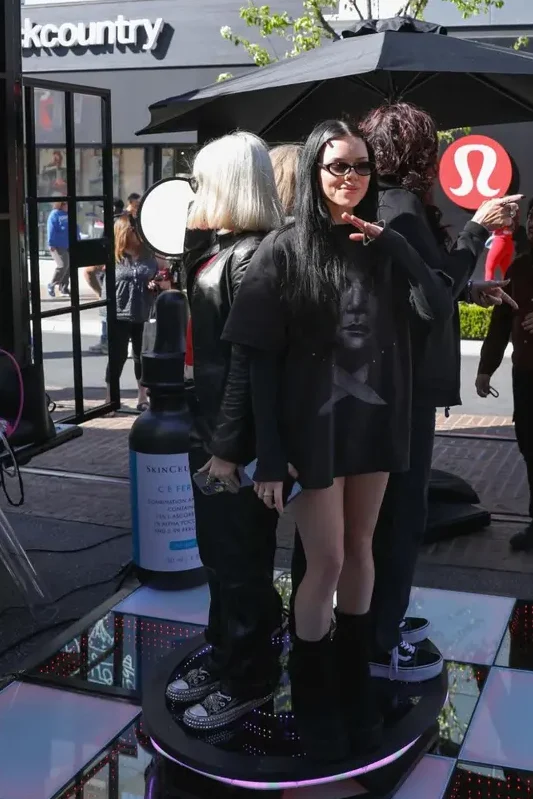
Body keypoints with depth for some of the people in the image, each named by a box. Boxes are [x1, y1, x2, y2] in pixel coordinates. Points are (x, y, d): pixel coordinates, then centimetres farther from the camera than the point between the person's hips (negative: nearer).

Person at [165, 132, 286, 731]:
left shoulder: (253, 254, -18)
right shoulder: (222, 246, 9)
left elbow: (248, 358, -21)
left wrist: (228, 446, -20)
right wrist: (194, 233, 10)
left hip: (238, 433, -9)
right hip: (210, 420, 9)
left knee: (241, 557, 5)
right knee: (217, 552, 19)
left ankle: (248, 680, 22)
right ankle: (224, 656, 35)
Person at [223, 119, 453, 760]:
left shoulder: (382, 247, 4)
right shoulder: (284, 250, -8)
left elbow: (439, 307, -8)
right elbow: (262, 359, -10)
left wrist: (389, 243, -17)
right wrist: (269, 453, -14)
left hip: (373, 419, 4)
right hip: (314, 424, -4)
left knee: (360, 549, 13)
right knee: (327, 560, 0)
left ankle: (353, 678, 31)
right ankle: (311, 694, 21)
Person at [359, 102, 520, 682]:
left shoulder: (381, 203, 13)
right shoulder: (403, 208, -17)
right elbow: (438, 283, -21)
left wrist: (471, 291, 18)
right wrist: (479, 228, -10)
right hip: (403, 380, -11)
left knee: (387, 504, 19)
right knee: (400, 509, -2)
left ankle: (380, 620, 32)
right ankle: (380, 646, 9)